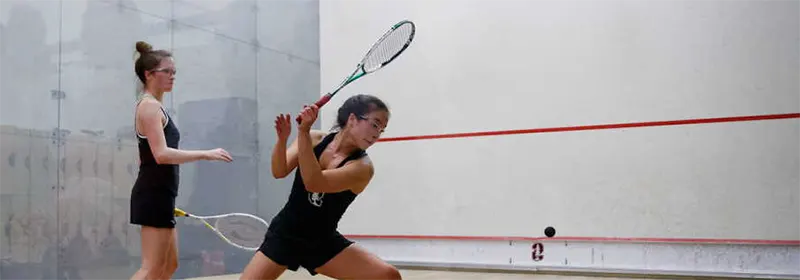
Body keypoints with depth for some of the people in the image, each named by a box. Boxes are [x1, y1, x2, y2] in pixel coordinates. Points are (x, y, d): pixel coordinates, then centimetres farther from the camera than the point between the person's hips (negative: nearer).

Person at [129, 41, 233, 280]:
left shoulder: (153, 107, 19)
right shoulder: (150, 106, -12)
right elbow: (161, 155, -24)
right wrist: (205, 154, -22)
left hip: (158, 196, 10)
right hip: (154, 195, -10)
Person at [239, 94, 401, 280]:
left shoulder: (362, 166, -15)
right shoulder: (314, 139, -4)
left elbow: (314, 183, -28)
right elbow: (279, 172, -15)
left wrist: (303, 132, -35)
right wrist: (282, 138, -33)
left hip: (324, 243, -1)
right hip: (284, 235, 2)